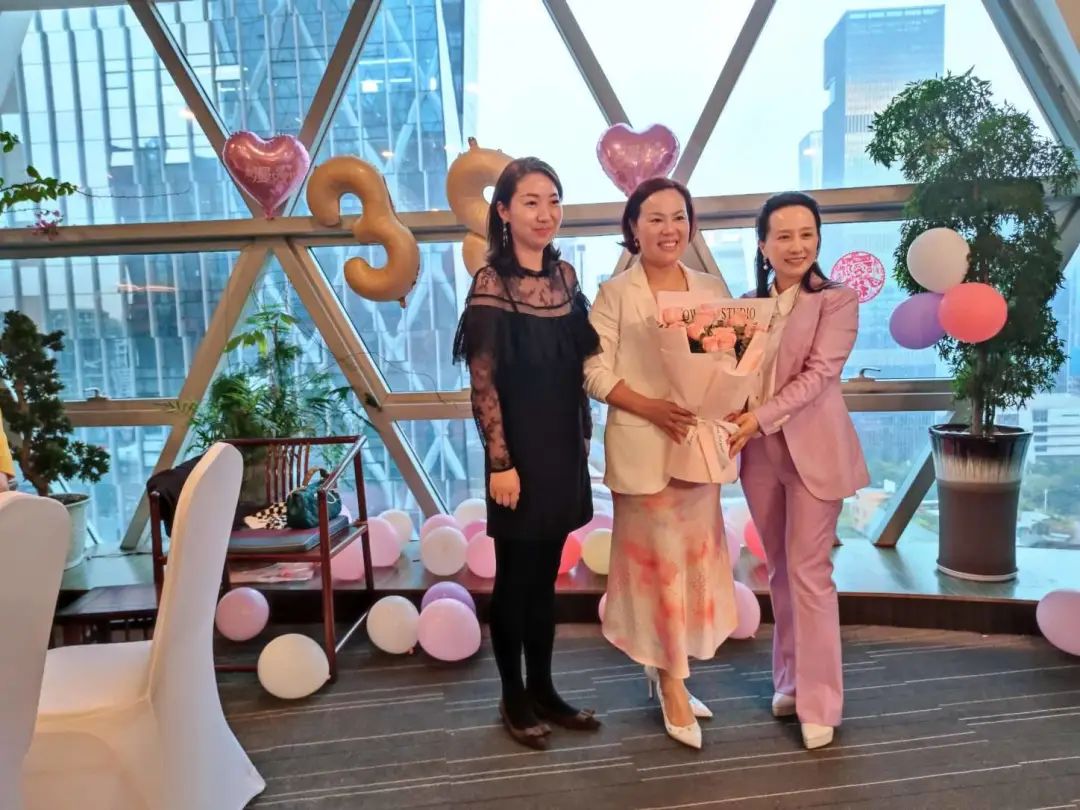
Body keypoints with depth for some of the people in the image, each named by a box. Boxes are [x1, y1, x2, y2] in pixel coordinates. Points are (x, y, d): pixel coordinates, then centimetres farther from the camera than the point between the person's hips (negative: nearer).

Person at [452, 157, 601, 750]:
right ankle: (513, 699, 25)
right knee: (514, 576, 7)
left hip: (563, 447, 6)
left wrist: (583, 437, 12)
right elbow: (483, 382, -15)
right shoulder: (491, 282, -13)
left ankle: (543, 689, 30)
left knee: (546, 574, 16)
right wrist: (501, 462, -17)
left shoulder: (564, 275, 6)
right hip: (520, 452, -6)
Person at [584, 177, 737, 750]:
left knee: (695, 555, 13)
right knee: (659, 558, 2)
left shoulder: (712, 289, 9)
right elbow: (595, 370, -9)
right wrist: (652, 408, -20)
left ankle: (670, 672, 31)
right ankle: (672, 682, 19)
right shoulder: (615, 294, -5)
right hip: (642, 445, -5)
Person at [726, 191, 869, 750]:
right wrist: (738, 424, -13)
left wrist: (760, 418, -22)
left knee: (808, 573, -2)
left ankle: (819, 702, 10)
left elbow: (819, 374, -14)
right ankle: (790, 678, 29)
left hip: (813, 451, -5)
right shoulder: (748, 305, 10)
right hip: (759, 453, 5)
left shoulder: (838, 300, -4)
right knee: (779, 572, 14)